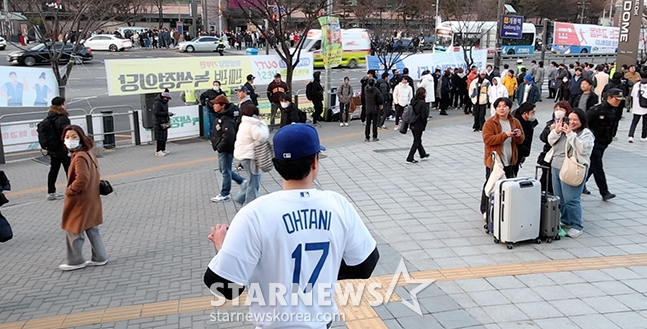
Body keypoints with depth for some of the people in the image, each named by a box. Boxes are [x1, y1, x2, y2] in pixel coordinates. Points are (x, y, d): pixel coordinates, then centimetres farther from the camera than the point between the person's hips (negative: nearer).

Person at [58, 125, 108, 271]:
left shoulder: (80, 157, -23)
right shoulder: (88, 153, 8)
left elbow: (82, 179, -30)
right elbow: (94, 175, 16)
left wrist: (69, 191, -16)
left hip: (80, 201, -10)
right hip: (91, 199, 10)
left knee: (73, 231, 5)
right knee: (92, 230, 16)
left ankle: (75, 261, 18)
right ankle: (99, 258, 23)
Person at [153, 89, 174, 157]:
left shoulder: (165, 102, 15)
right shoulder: (157, 103, -15)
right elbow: (156, 112, -23)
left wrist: (169, 114, 7)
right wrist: (167, 113, -23)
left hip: (164, 122, 9)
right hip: (159, 123, -9)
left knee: (164, 137, 12)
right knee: (160, 138, -8)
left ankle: (163, 150, 21)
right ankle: (158, 151, -4)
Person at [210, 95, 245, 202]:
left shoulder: (227, 120, -23)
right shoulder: (221, 117, 10)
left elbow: (228, 136, -32)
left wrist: (220, 147, -21)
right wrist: (218, 146, 13)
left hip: (226, 150, -11)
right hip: (222, 149, 11)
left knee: (225, 171, 2)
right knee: (224, 170, 20)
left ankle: (224, 194, 14)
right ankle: (242, 182, 30)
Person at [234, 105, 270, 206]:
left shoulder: (244, 124, 13)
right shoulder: (252, 126, -20)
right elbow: (262, 136, -28)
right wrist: (262, 123, -17)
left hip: (243, 155, 10)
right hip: (249, 157, -10)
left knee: (253, 179, 23)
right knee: (254, 181, 1)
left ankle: (241, 197, 26)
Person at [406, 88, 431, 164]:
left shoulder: (413, 101, 1)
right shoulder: (422, 103, -22)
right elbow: (424, 115, -22)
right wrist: (424, 123, -5)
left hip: (412, 125, 8)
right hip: (419, 126, -8)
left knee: (418, 140, 21)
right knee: (417, 142, 4)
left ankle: (423, 155, 39)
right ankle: (409, 159, 6)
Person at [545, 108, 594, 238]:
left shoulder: (586, 134, -3)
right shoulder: (563, 129, 15)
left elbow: (582, 148, -18)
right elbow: (551, 141, 11)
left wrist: (570, 134, -20)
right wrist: (556, 131, -8)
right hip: (556, 168, 7)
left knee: (571, 200, -8)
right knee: (560, 198, 14)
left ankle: (576, 227, 4)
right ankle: (565, 222, 29)